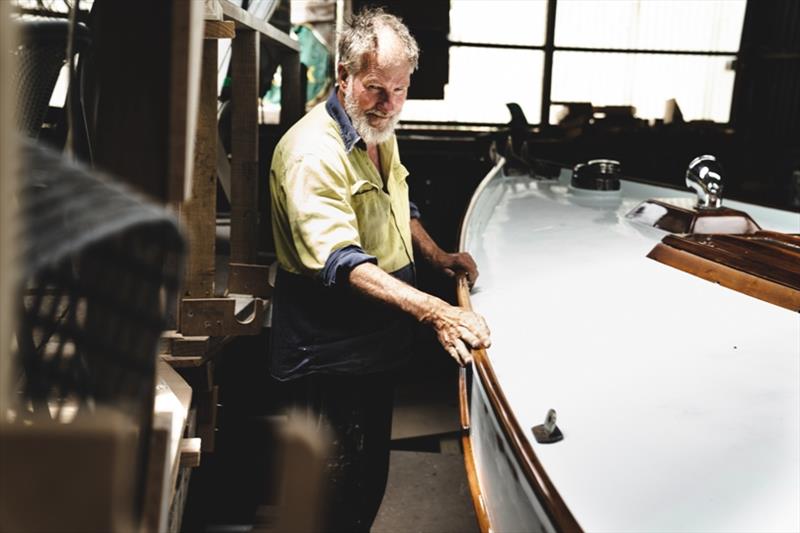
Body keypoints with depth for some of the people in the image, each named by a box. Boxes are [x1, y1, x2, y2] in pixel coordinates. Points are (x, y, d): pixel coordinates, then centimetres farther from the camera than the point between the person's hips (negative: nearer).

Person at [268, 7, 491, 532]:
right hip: (332, 353, -9)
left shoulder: (380, 134, 7)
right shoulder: (312, 151, -24)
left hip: (378, 341, 9)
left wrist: (436, 255, 6)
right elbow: (342, 263, -34)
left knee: (372, 473, 22)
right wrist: (435, 311, -42)